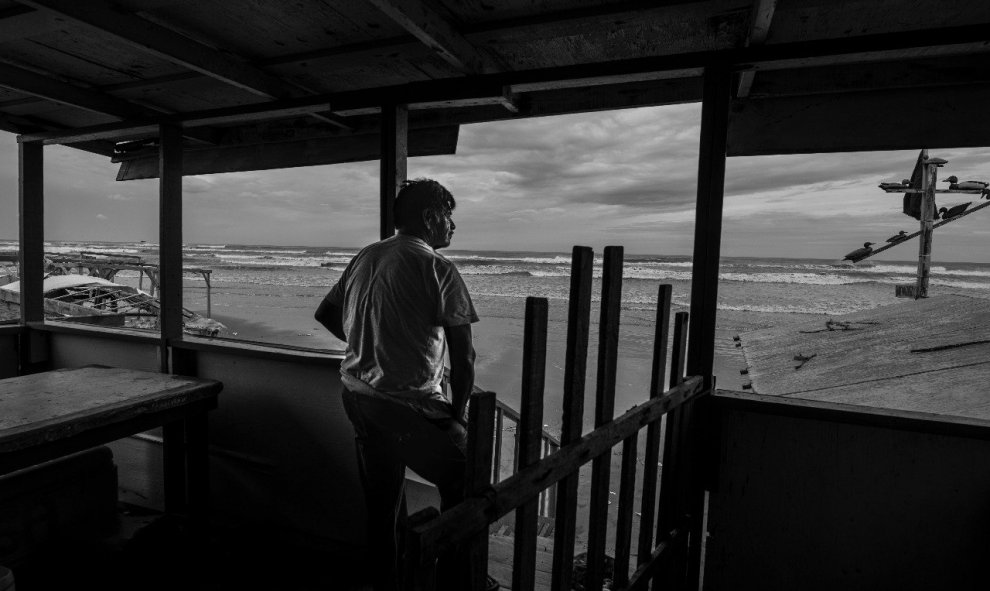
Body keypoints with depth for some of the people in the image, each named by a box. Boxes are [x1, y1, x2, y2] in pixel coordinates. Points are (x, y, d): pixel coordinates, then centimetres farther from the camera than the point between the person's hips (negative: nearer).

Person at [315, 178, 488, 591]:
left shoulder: (365, 257, 9)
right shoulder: (436, 267, -13)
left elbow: (326, 313, 21)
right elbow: (463, 357, -14)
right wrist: (457, 412, -1)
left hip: (357, 396, 8)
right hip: (408, 404, -8)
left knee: (381, 503, 20)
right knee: (465, 483, 9)